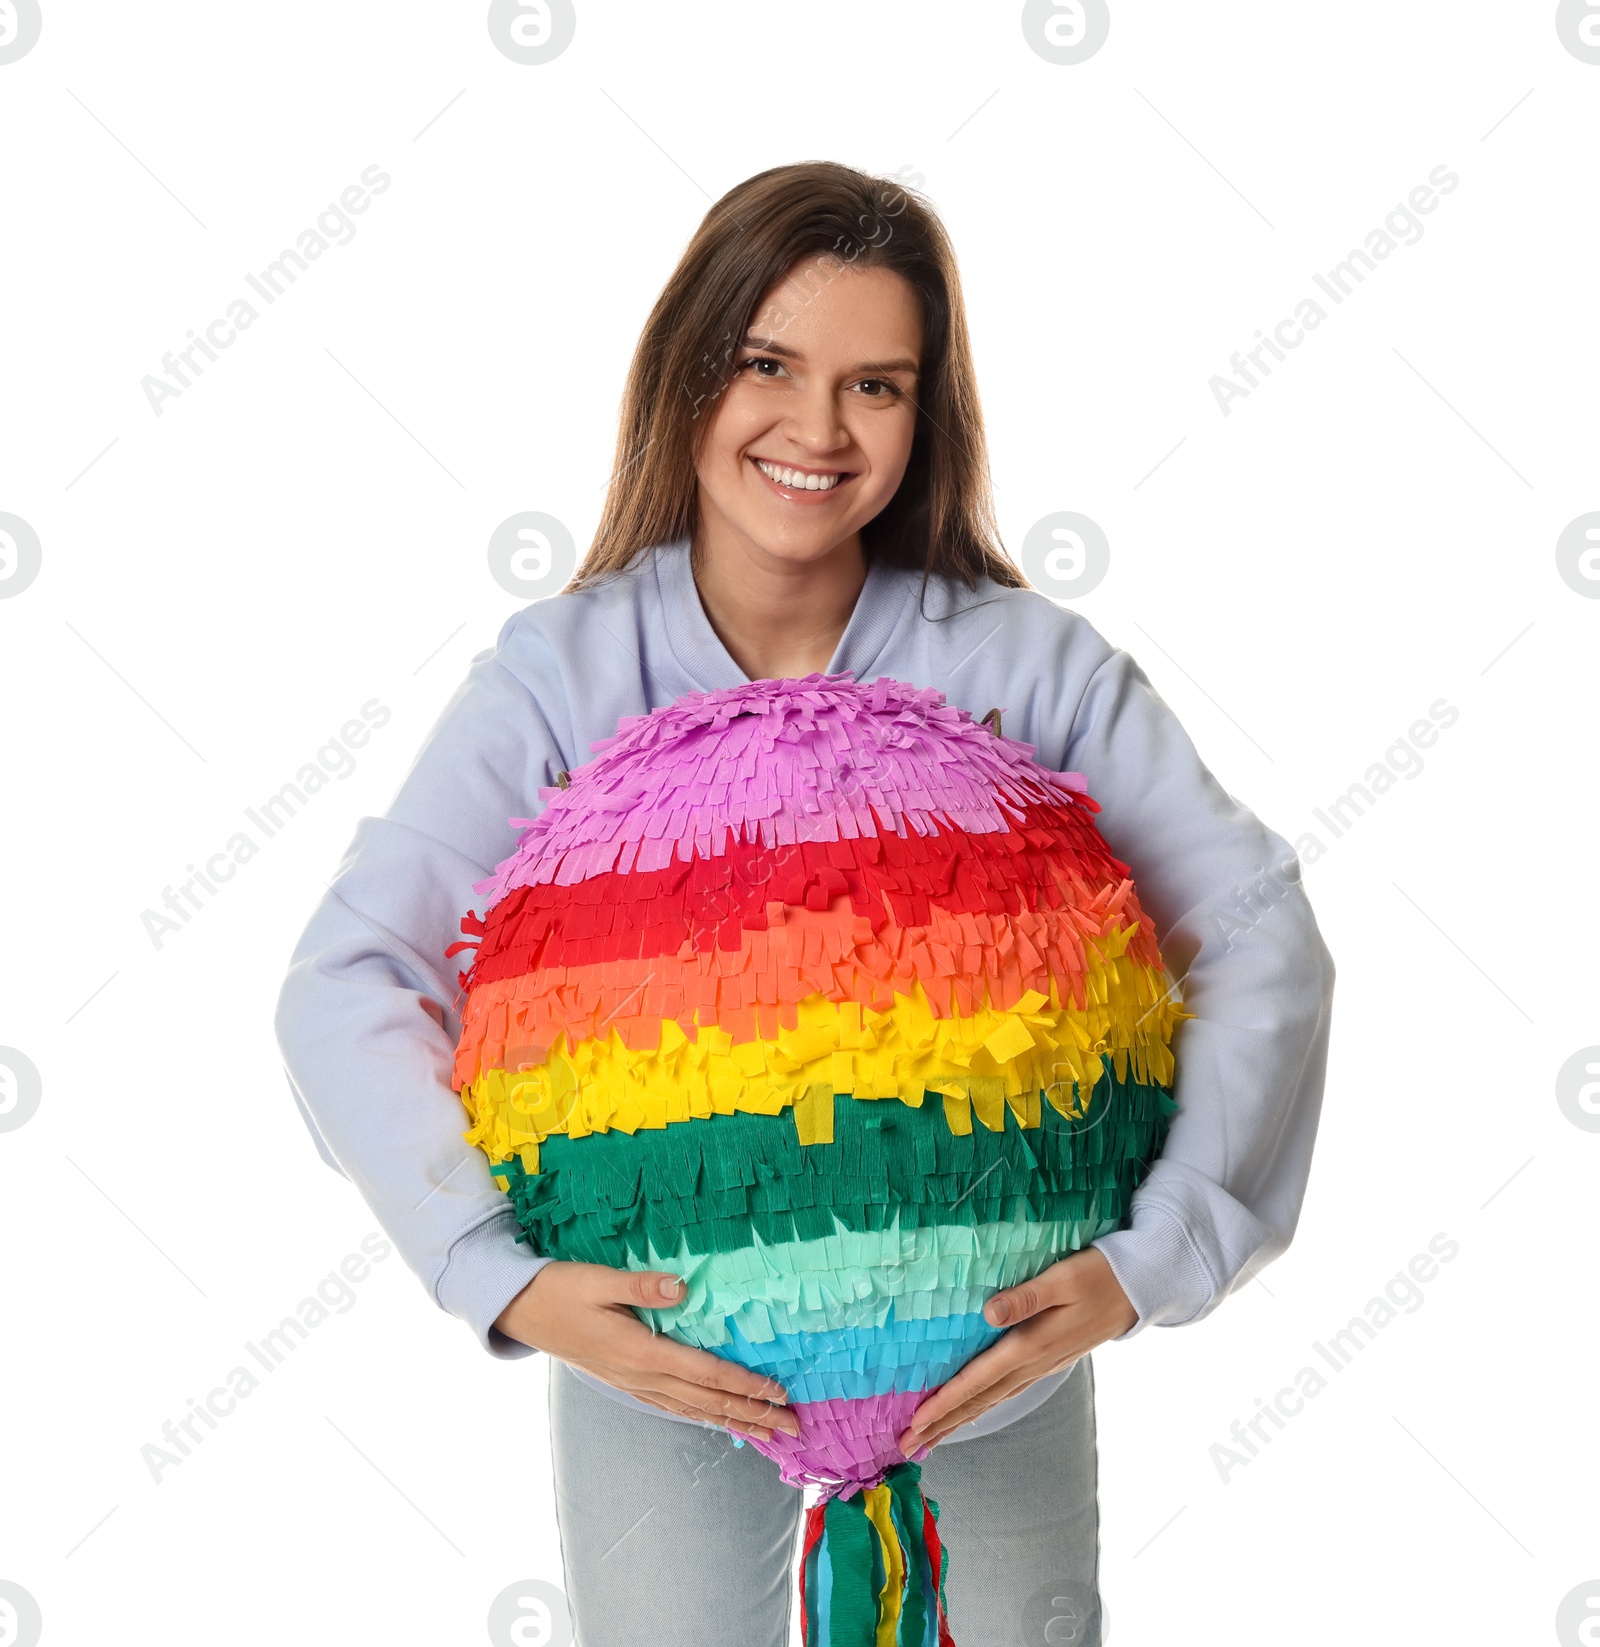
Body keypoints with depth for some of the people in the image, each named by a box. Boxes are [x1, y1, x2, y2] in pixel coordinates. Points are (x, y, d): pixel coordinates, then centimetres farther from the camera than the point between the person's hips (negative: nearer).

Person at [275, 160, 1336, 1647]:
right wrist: (500, 1278, -29)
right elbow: (346, 986, -18)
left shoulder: (1030, 666, -15)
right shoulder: (560, 672, -15)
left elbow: (1261, 937, -16)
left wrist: (1155, 1259, -27)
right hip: (656, 1349, 0)